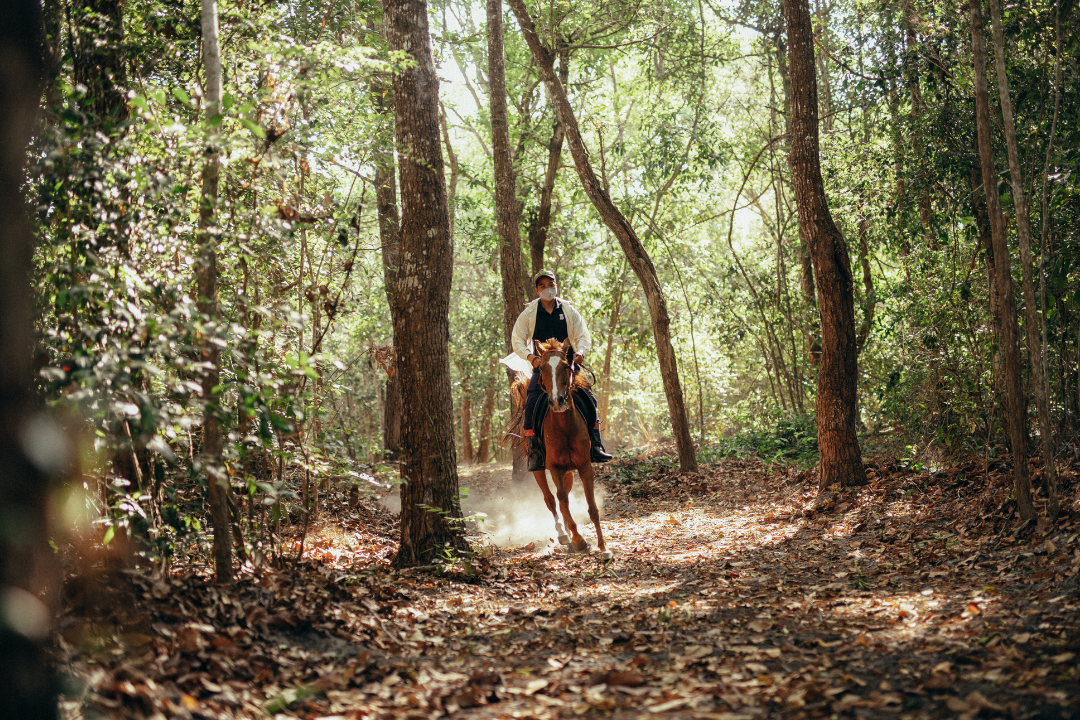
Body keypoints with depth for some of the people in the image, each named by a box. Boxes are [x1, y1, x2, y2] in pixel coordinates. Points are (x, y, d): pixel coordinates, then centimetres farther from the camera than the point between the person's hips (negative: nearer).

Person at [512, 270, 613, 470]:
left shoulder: (569, 311, 6)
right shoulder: (529, 314, 3)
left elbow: (584, 337, 5)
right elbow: (517, 340, 1)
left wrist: (580, 351, -18)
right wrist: (531, 356, -19)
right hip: (541, 367, -1)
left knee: (589, 400, -12)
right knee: (531, 405, -20)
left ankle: (595, 447, -4)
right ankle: (535, 454, -13)